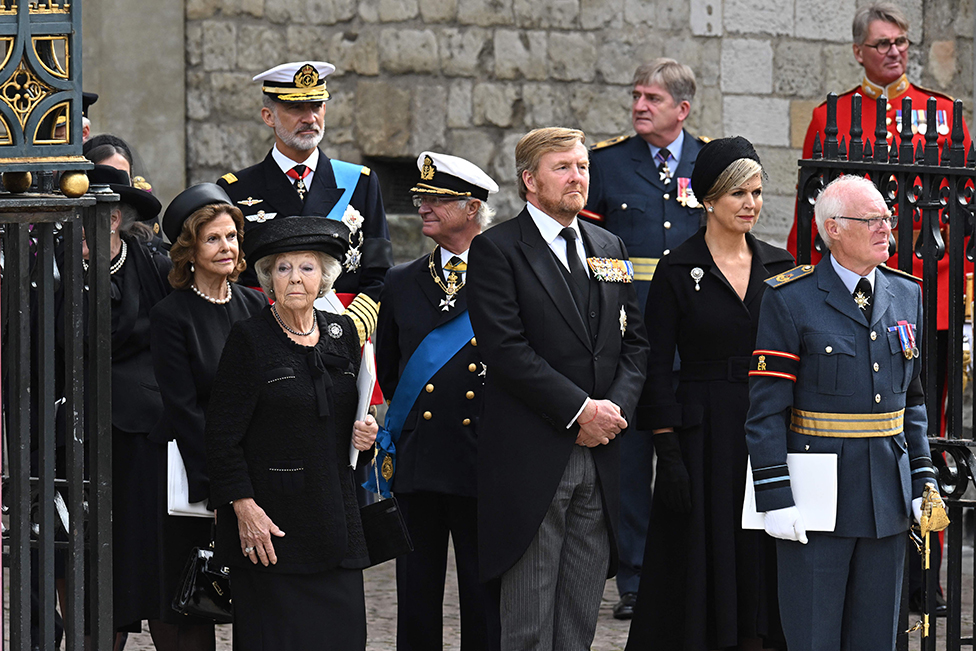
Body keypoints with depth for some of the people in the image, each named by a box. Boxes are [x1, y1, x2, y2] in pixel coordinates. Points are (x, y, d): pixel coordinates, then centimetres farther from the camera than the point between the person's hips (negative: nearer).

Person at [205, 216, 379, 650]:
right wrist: (244, 508, -14)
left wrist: (364, 433, 1)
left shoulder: (343, 333, 10)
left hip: (335, 515, 5)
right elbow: (223, 436, -7)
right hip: (270, 524, -5)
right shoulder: (249, 339, -5)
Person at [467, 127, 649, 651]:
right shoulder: (497, 249, -4)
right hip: (531, 460, -6)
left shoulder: (609, 249, 16)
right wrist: (579, 409, -15)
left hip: (599, 459, 6)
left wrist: (617, 405, -3)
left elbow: (634, 341, 16)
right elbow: (506, 348, -13)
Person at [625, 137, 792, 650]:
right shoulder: (677, 271, -3)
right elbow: (657, 369, -5)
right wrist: (668, 454, -11)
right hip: (703, 434, -4)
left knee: (758, 565, 5)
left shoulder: (780, 267, 8)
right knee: (702, 566, 0)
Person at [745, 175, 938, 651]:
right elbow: (766, 409, -9)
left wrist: (923, 481, 9)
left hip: (888, 495, 5)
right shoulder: (790, 300, -7)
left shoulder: (905, 294, 11)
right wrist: (775, 498, -14)